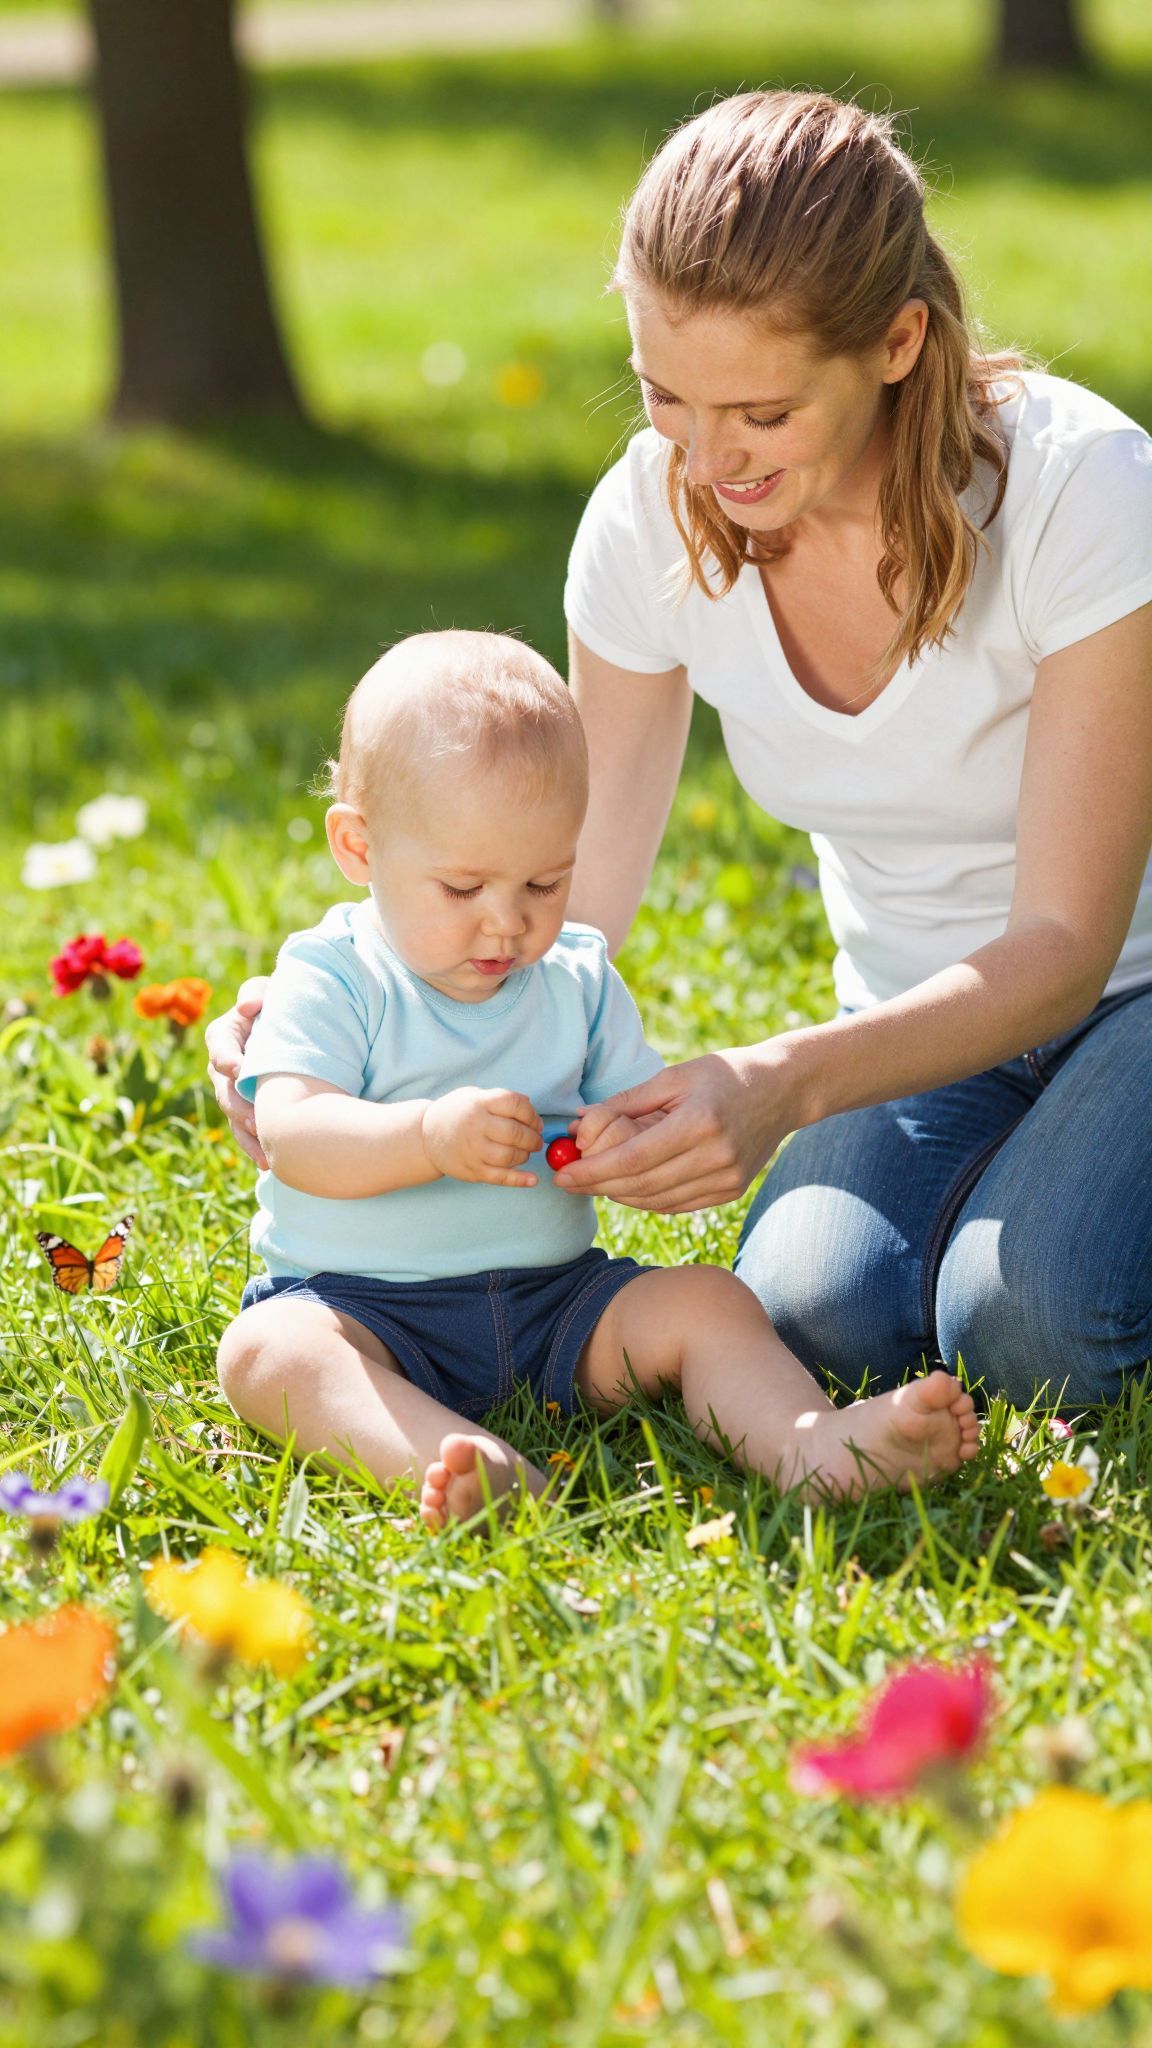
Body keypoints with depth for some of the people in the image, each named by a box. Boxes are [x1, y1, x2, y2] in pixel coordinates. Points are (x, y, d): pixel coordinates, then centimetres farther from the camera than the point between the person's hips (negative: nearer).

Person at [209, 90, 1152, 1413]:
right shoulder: (651, 522, -14)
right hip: (923, 1015, 3)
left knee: (1027, 1325, -29)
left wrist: (784, 1085, -43)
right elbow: (575, 893, -5)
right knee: (811, 1316, -25)